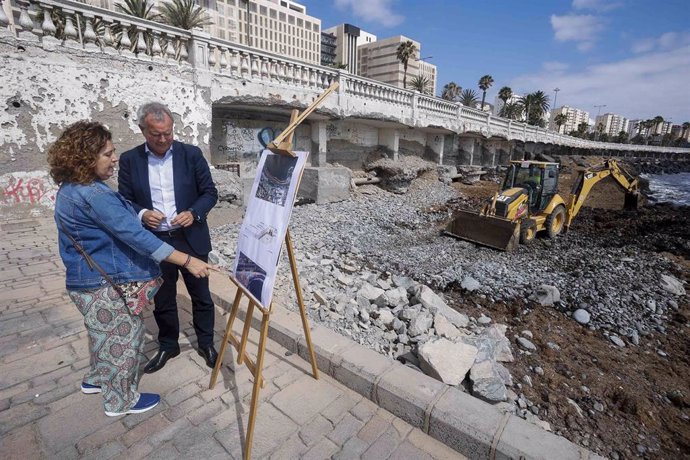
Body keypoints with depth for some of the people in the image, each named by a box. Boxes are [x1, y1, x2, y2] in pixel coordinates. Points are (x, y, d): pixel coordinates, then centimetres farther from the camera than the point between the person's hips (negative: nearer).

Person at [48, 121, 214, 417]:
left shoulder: (70, 189, 5)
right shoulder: (93, 195, -27)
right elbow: (135, 235, -34)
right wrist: (188, 261, -35)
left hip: (88, 281, 10)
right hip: (107, 284, -10)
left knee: (104, 334, 29)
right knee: (124, 338, 9)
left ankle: (97, 379, 51)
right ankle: (121, 400, 29)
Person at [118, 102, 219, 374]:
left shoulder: (191, 154, -3)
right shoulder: (129, 160, 0)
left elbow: (210, 192, -2)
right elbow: (124, 201, 4)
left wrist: (193, 213, -20)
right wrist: (142, 214, -17)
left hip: (191, 239, -1)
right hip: (154, 243, 1)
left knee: (201, 295, 12)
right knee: (163, 300, 16)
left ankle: (206, 343, 32)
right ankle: (168, 346, 38)